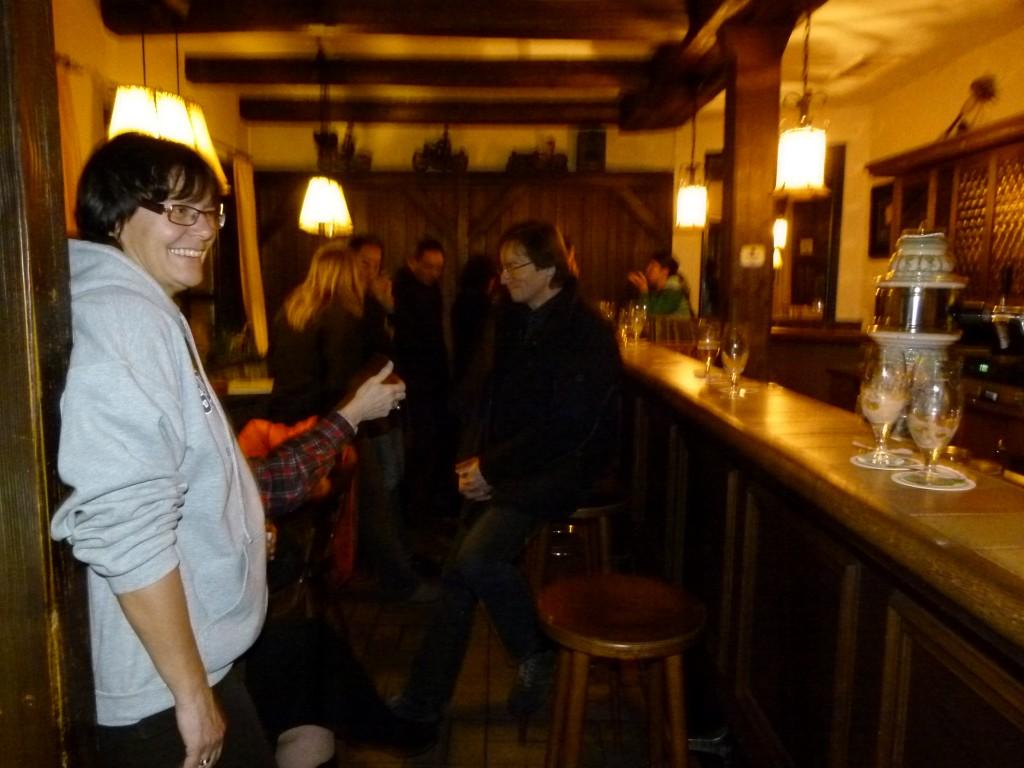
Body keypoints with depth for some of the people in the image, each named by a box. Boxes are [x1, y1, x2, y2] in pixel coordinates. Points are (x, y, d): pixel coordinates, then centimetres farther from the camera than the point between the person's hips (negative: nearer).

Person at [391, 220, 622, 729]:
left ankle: (537, 658, 2)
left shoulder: (586, 332, -13)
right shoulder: (513, 320, 9)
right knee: (458, 575, 0)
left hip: (558, 470, -7)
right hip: (504, 467, 7)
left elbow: (565, 428, -19)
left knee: (477, 558, -24)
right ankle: (424, 699, 15)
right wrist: (479, 461, 0)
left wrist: (492, 468, -17)